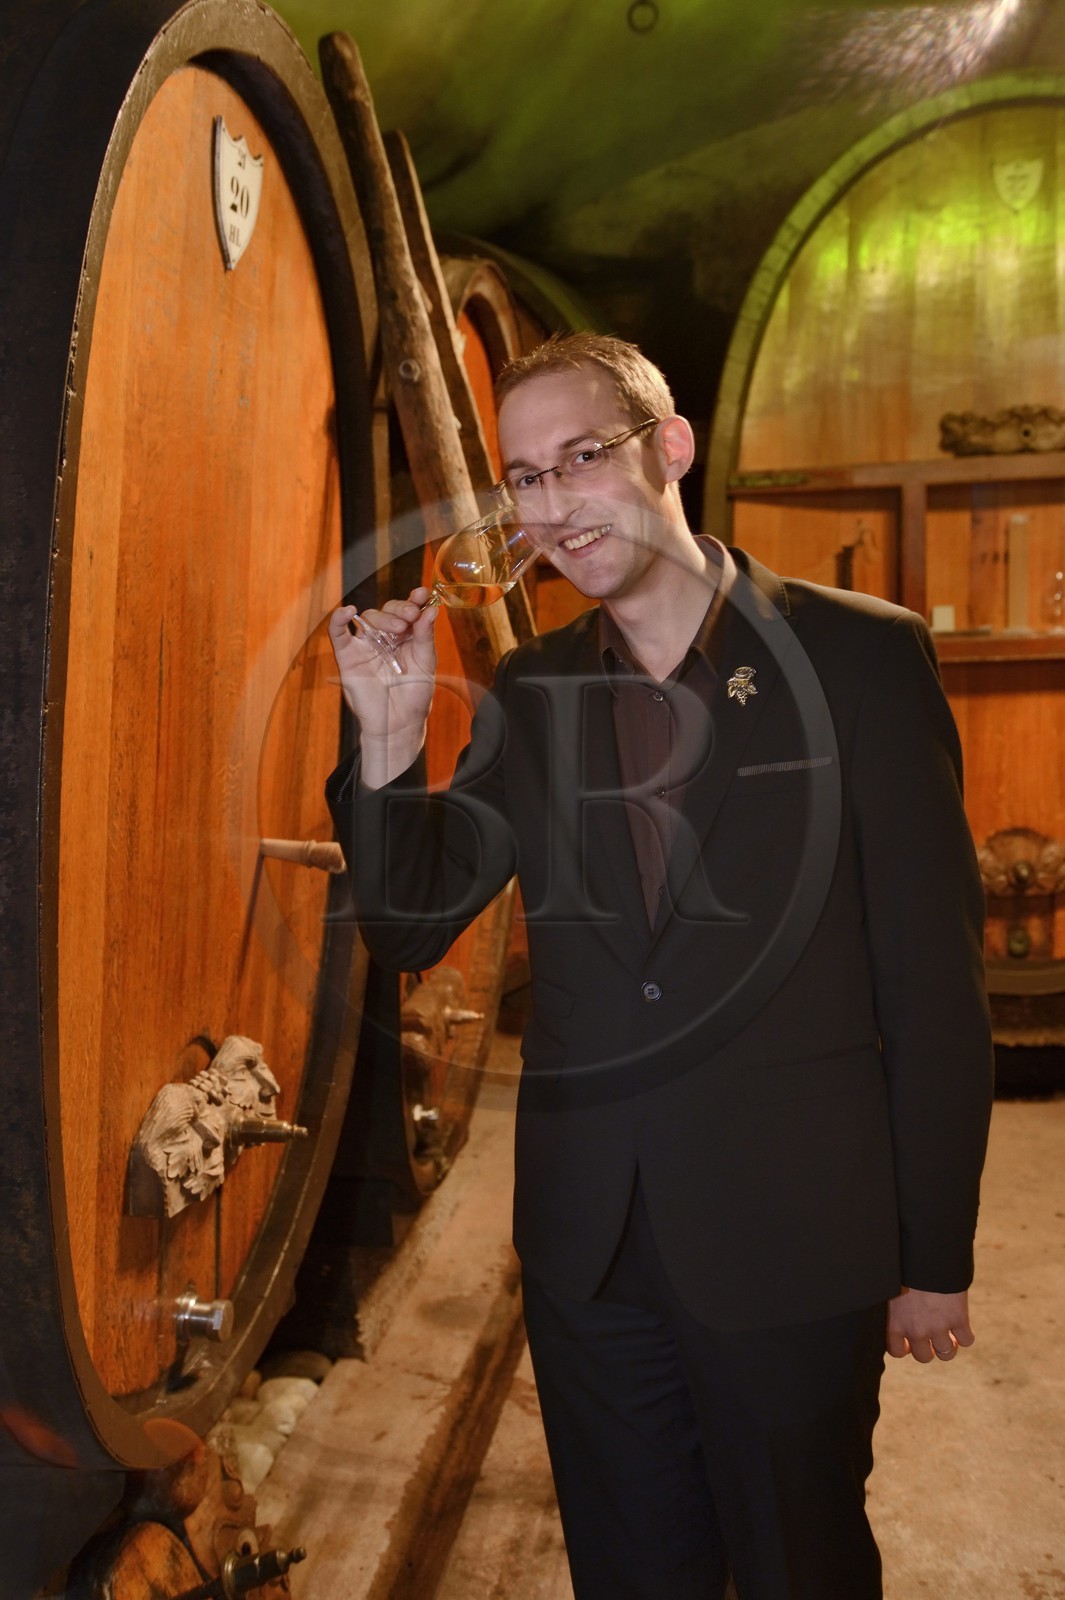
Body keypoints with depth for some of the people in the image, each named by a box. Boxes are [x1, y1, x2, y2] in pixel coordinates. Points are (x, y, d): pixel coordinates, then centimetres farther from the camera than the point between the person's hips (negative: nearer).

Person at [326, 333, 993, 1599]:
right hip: (587, 1246, 3)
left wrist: (936, 1256, -4)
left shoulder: (860, 653, -8)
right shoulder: (528, 692, 3)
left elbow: (934, 971, -6)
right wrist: (391, 737, -13)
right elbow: (409, 930, 4)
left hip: (794, 1252, -3)